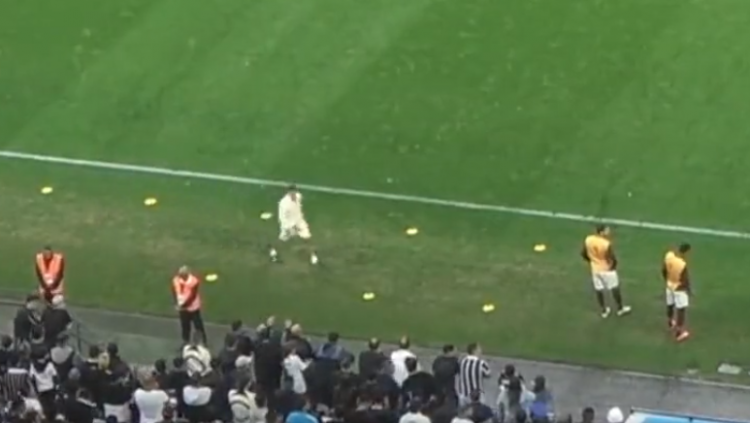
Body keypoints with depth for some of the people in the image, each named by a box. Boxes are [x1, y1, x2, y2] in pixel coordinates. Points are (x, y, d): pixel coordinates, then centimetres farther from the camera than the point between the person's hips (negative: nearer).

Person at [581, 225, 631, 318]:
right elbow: (613, 258, -25)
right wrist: (613, 265, -3)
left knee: (598, 290, 18)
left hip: (595, 269, 5)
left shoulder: (588, 240, -13)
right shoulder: (606, 244, -30)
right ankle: (620, 308, 33)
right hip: (607, 269, -5)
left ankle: (604, 310, 33)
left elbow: (583, 253, -1)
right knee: (615, 288, 16)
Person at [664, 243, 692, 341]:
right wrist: (688, 290, -5)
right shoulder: (683, 264, -37)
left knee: (670, 305, 28)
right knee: (681, 310, 11)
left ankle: (670, 322, 53)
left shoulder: (669, 255, -17)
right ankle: (679, 332, 22)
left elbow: (663, 270, -1)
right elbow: (685, 280, -25)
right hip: (679, 289, -7)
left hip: (670, 285, 7)